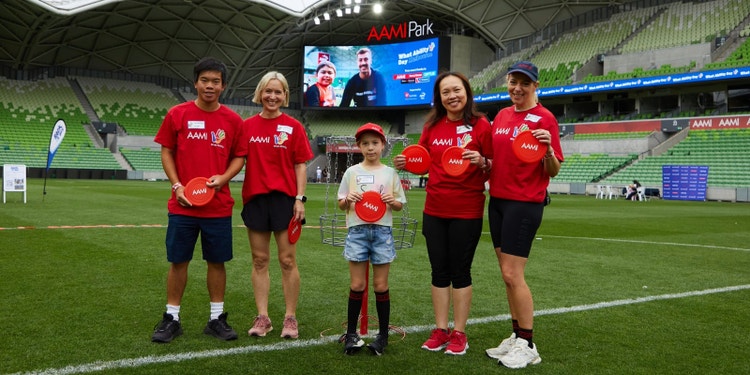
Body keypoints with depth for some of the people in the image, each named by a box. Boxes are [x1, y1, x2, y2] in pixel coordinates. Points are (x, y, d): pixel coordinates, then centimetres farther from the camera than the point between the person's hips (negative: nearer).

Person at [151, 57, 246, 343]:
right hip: (183, 204, -1)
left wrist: (223, 178, -11)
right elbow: (167, 152, 5)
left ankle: (217, 319, 20)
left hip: (219, 206, 1)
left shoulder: (233, 120, 2)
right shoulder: (177, 114, 0)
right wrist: (177, 185, -7)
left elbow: (239, 157, 8)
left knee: (217, 261, 7)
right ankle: (171, 318, 18)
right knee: (178, 261, 5)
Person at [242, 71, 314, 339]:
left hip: (285, 198, -2)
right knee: (259, 260, 8)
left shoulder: (293, 127, 1)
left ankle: (290, 318, 11)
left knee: (288, 260, 2)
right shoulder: (247, 126, 6)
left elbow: (301, 165, -1)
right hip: (255, 198, 3)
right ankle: (262, 318, 16)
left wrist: (300, 198, -7)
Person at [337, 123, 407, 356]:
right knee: (357, 285, 2)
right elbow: (341, 204, 9)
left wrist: (393, 201, -11)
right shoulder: (351, 172, 6)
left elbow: (400, 205, 10)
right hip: (357, 231, 0)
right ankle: (351, 334, 14)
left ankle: (383, 334, 16)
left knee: (381, 285, 5)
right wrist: (348, 199, -12)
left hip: (382, 231, 0)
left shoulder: (390, 173, 7)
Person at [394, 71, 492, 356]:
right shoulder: (432, 126, 5)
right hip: (435, 209, 4)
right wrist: (406, 163, -6)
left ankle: (459, 333, 16)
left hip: (467, 211, -4)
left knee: (460, 271, 4)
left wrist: (481, 162, -25)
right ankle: (440, 330, 21)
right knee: (439, 270, 10)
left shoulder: (480, 124, -7)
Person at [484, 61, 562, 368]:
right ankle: (517, 337, 22)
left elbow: (553, 172, -10)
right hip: (497, 200, 7)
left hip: (525, 203, -7)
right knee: (508, 275, 11)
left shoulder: (544, 118, -8)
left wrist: (548, 149, -29)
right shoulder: (501, 115, 12)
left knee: (512, 274, -8)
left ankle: (528, 346, 4)